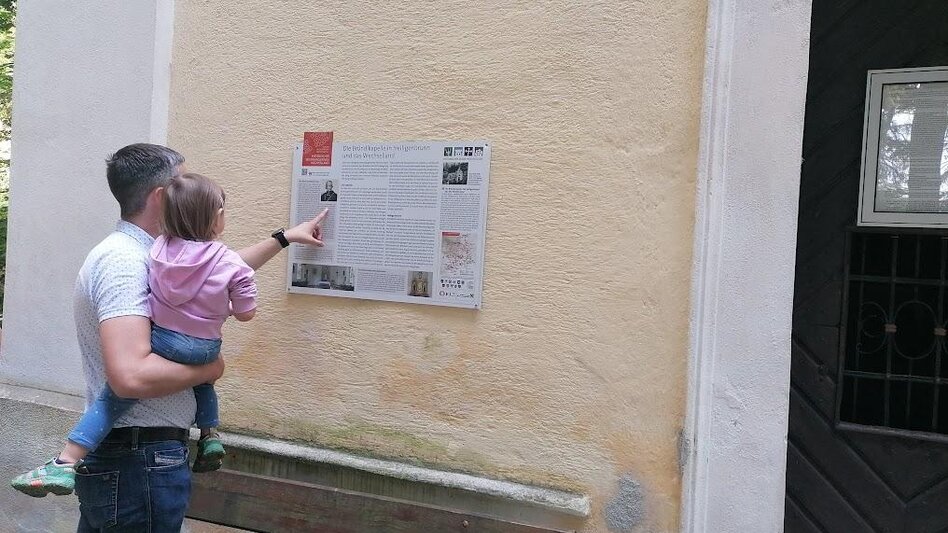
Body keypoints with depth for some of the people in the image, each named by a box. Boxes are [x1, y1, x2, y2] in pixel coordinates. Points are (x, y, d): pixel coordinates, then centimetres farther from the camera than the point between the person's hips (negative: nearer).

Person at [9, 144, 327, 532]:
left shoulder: (139, 253, 11)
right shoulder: (124, 260, -20)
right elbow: (131, 376, -32)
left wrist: (283, 238, 32)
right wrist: (209, 369, -15)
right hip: (141, 463, -10)